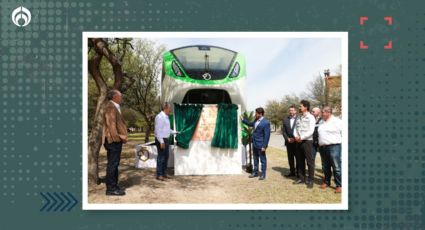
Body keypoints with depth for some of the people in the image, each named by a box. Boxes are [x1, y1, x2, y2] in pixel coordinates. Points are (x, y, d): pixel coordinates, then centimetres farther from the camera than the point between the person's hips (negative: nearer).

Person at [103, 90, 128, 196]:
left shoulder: (115, 107, 20)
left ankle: (113, 186, 21)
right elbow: (111, 124, -20)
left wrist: (121, 136, 12)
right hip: (114, 140, -11)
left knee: (114, 164, 14)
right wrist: (117, 137, -21)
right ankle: (111, 188, -2)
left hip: (115, 140, 11)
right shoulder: (110, 107, -12)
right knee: (112, 164, -7)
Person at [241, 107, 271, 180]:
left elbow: (267, 135, -19)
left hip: (260, 145, -8)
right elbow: (251, 124, 28)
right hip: (254, 144, 8)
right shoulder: (256, 120, 6)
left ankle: (263, 174, 17)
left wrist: (264, 146, -19)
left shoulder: (266, 122, -18)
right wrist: (243, 120, 21)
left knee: (263, 160, 6)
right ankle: (255, 172, 31)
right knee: (255, 159, 19)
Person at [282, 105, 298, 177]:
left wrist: (295, 139, -13)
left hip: (297, 142, -4)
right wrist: (287, 138, -5)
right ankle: (292, 171, 19)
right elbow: (283, 131, 7)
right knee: (290, 158, 9)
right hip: (289, 142, 4)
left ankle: (298, 172, 11)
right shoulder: (285, 119, 8)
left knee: (298, 157, 1)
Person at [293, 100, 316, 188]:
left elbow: (311, 131, -13)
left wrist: (302, 137, -16)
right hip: (298, 141, 7)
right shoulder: (299, 117, 14)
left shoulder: (310, 117, -5)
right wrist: (296, 136, -5)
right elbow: (295, 129, 14)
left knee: (309, 161, -2)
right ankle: (302, 178, 21)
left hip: (307, 141, -6)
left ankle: (310, 180, 5)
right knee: (300, 161, 11)